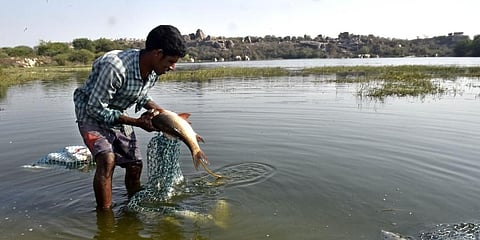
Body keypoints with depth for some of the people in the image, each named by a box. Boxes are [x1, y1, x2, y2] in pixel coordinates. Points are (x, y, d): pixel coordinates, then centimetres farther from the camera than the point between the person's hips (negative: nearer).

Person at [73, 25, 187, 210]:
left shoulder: (152, 71, -12)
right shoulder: (115, 66, -36)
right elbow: (95, 108, -29)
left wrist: (160, 111, -9)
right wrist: (137, 122, -28)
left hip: (118, 116, 7)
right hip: (92, 115, -6)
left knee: (135, 165, 6)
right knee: (107, 160, -27)